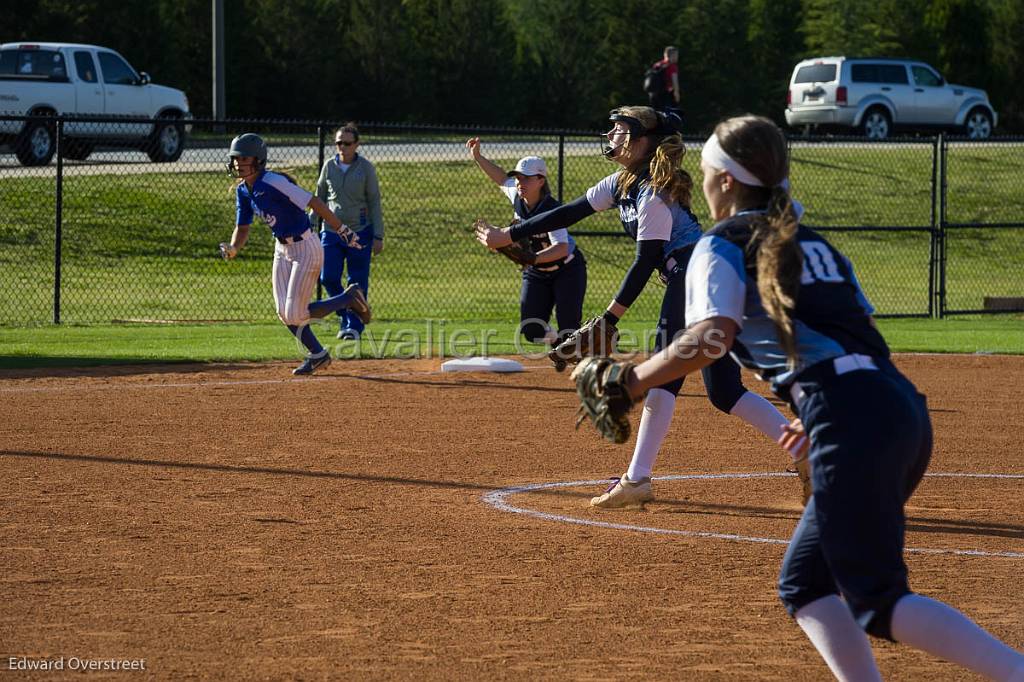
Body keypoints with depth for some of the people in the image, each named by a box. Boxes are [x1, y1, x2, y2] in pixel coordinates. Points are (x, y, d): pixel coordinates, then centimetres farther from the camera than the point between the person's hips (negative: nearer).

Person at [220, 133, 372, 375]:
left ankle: (350, 298, 10)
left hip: (306, 249, -8)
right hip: (283, 250, 8)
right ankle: (318, 355, 26)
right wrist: (232, 248, -14)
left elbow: (314, 203, -25)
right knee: (285, 314, 6)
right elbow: (242, 228, 8)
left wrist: (343, 231, -22)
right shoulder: (243, 191, 1)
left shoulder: (273, 183, -25)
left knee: (295, 314, -9)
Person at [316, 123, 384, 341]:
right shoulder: (329, 166, 3)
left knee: (358, 281, 0)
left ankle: (354, 325, 10)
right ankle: (344, 315, 17)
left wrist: (378, 236, -6)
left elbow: (374, 203, -3)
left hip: (360, 231, -3)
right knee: (328, 277, -5)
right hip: (332, 230, 3)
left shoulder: (366, 168, -5)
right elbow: (319, 199, 12)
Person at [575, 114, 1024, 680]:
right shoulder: (813, 243, 27)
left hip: (851, 417, -8)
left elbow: (710, 339, -13)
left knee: (879, 602, -8)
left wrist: (630, 380, -2)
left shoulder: (722, 246, 5)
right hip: (904, 406, 8)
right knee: (805, 585, 18)